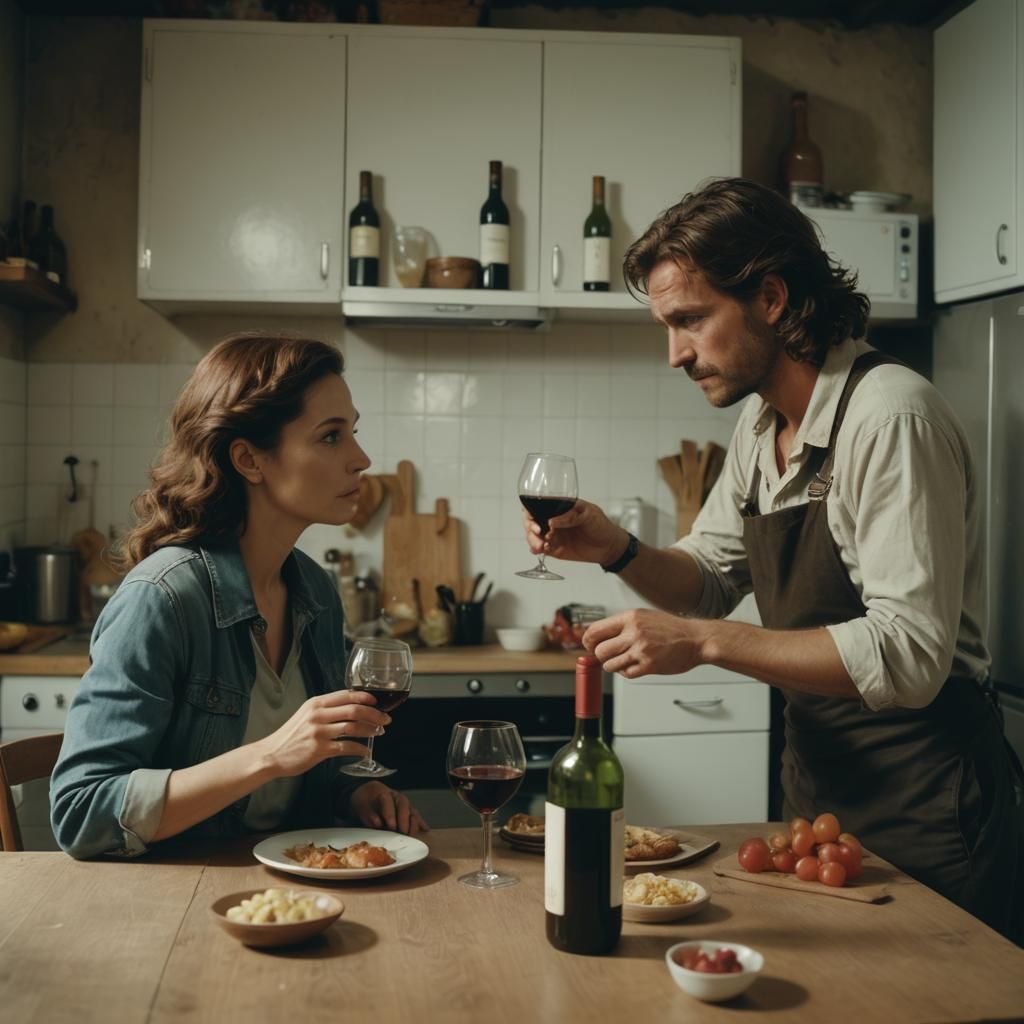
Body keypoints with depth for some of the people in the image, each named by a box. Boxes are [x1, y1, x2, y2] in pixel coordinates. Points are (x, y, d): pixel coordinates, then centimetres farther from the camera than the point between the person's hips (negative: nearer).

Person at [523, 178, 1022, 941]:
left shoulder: (891, 415, -22)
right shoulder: (762, 423, 5)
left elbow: (910, 657, -28)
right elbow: (711, 580, 13)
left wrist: (704, 642, -29)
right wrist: (618, 551, -6)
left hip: (921, 808, -8)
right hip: (818, 784, 8)